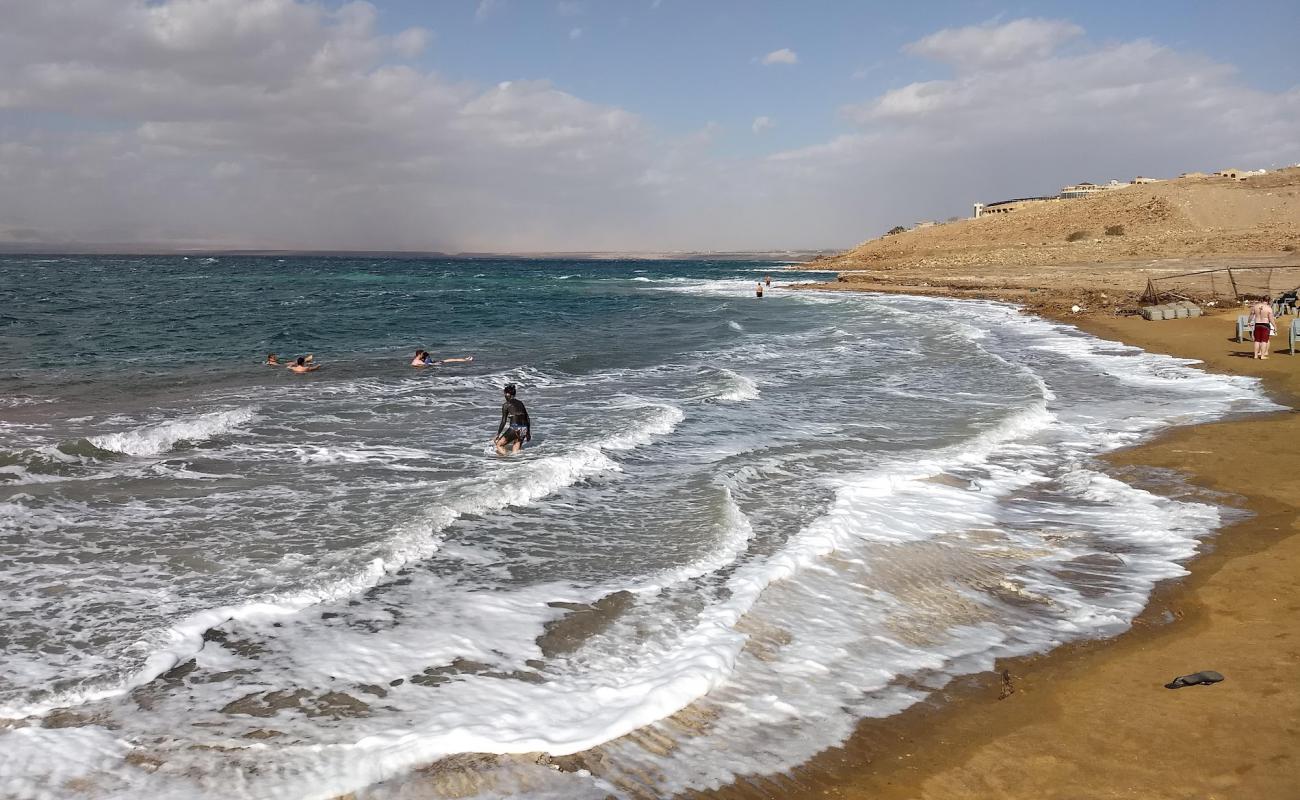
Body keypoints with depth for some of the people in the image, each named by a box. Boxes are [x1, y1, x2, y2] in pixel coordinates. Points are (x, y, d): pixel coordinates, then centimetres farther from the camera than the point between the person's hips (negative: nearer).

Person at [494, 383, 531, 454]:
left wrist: (498, 435, -2)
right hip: (524, 429, 6)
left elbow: (503, 421, -6)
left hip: (514, 429, -6)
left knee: (499, 444, 10)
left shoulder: (506, 405, -1)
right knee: (515, 453, 15)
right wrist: (528, 433, 26)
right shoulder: (520, 403, 15)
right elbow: (527, 419, 17)